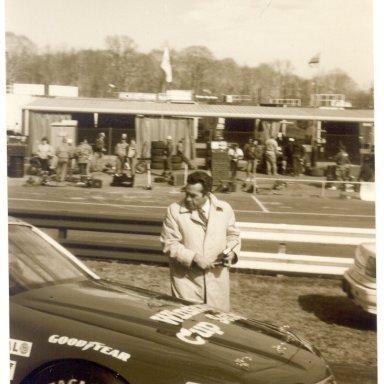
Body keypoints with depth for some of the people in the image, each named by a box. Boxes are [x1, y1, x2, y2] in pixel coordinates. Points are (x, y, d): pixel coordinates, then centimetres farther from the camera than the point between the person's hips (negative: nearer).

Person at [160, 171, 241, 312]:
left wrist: (231, 252, -7)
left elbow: (233, 235, 13)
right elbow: (169, 243, -8)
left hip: (217, 277, 2)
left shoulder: (224, 209, 0)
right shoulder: (174, 210, -8)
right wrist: (194, 258, -18)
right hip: (187, 278, -2)